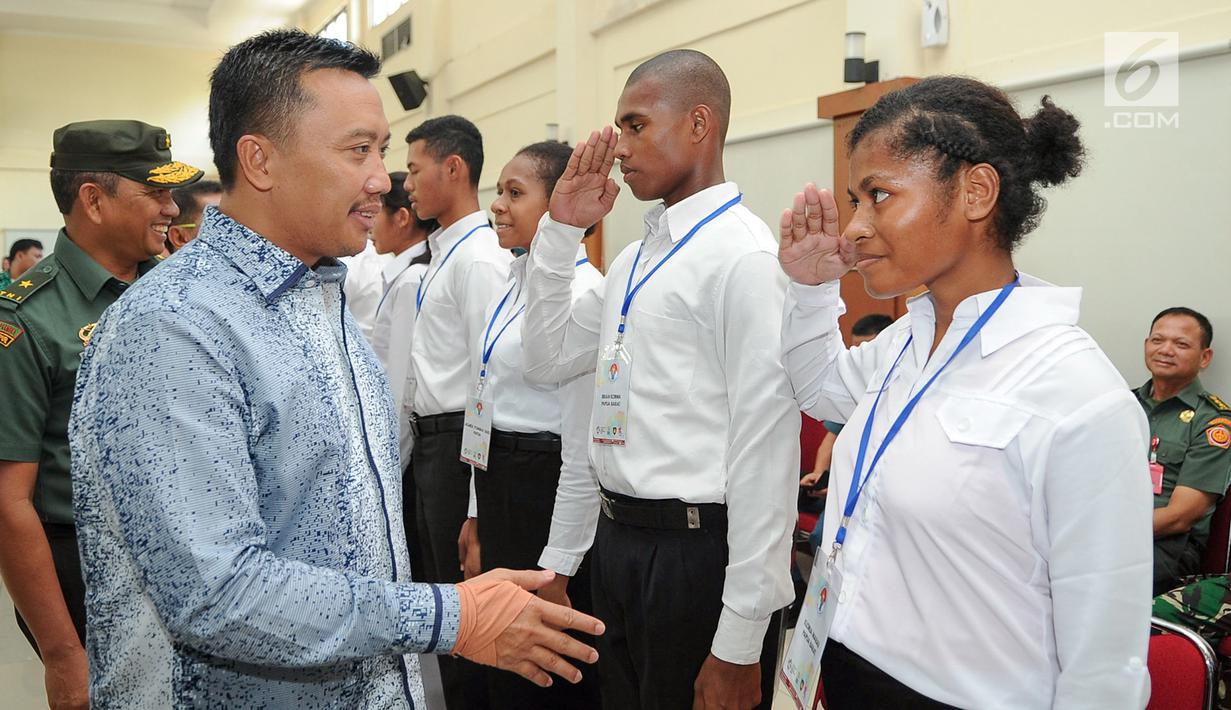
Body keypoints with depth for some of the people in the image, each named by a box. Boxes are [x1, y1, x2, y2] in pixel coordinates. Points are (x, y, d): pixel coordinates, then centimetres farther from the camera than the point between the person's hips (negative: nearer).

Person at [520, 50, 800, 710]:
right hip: (616, 538, 8)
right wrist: (560, 230, 4)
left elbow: (766, 449, -20)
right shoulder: (634, 258, 10)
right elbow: (548, 359, 16)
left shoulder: (744, 256, -17)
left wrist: (740, 643, -19)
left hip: (696, 550, -8)